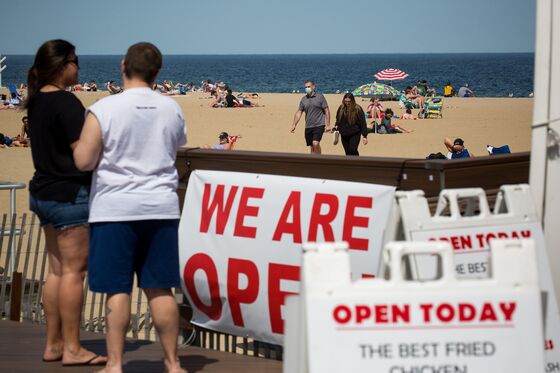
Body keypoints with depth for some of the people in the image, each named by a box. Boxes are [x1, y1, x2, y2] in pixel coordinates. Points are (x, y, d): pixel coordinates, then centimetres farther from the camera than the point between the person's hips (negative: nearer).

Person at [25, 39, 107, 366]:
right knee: (74, 270, -4)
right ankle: (72, 349, -1)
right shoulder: (65, 102, -17)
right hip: (70, 193, -9)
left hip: (44, 192, 9)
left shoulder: (37, 102, 11)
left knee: (57, 269, 13)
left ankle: (53, 344, 17)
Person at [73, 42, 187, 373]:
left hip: (115, 208, -3)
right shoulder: (172, 109, 4)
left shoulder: (104, 109, -10)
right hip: (161, 208, 3)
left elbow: (83, 161, -9)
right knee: (160, 289, 9)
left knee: (118, 290, 1)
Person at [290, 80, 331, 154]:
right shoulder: (303, 99, 10)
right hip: (308, 126, 4)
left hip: (319, 125, -4)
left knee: (315, 143, -20)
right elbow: (299, 112, 11)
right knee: (312, 147, 7)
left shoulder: (320, 97, -1)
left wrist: (328, 125, -9)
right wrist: (294, 125, 1)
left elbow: (327, 111, -2)